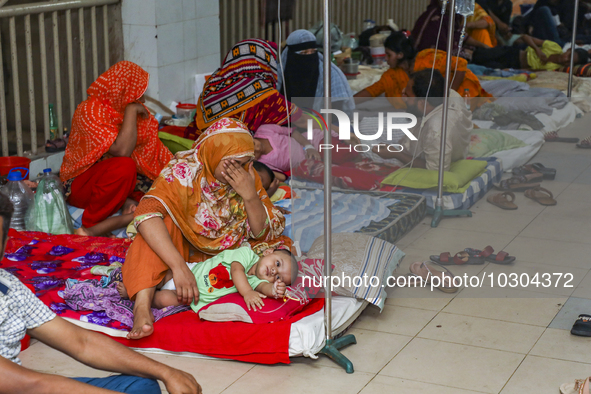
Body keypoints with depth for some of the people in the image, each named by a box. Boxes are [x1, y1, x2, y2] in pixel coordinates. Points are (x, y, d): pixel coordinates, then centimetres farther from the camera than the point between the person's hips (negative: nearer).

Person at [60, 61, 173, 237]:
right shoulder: (89, 112, -18)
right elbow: (122, 150, -30)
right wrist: (131, 111, -22)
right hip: (81, 186, -7)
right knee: (124, 166, -36)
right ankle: (89, 228, -25)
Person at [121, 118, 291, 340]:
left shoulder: (247, 178, -10)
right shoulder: (184, 172, -22)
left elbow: (263, 234, -8)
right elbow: (147, 213, -39)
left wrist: (250, 196, -27)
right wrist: (180, 267, -49)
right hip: (183, 249, -3)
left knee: (280, 247, -18)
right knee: (164, 220, -32)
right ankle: (142, 304, -46)